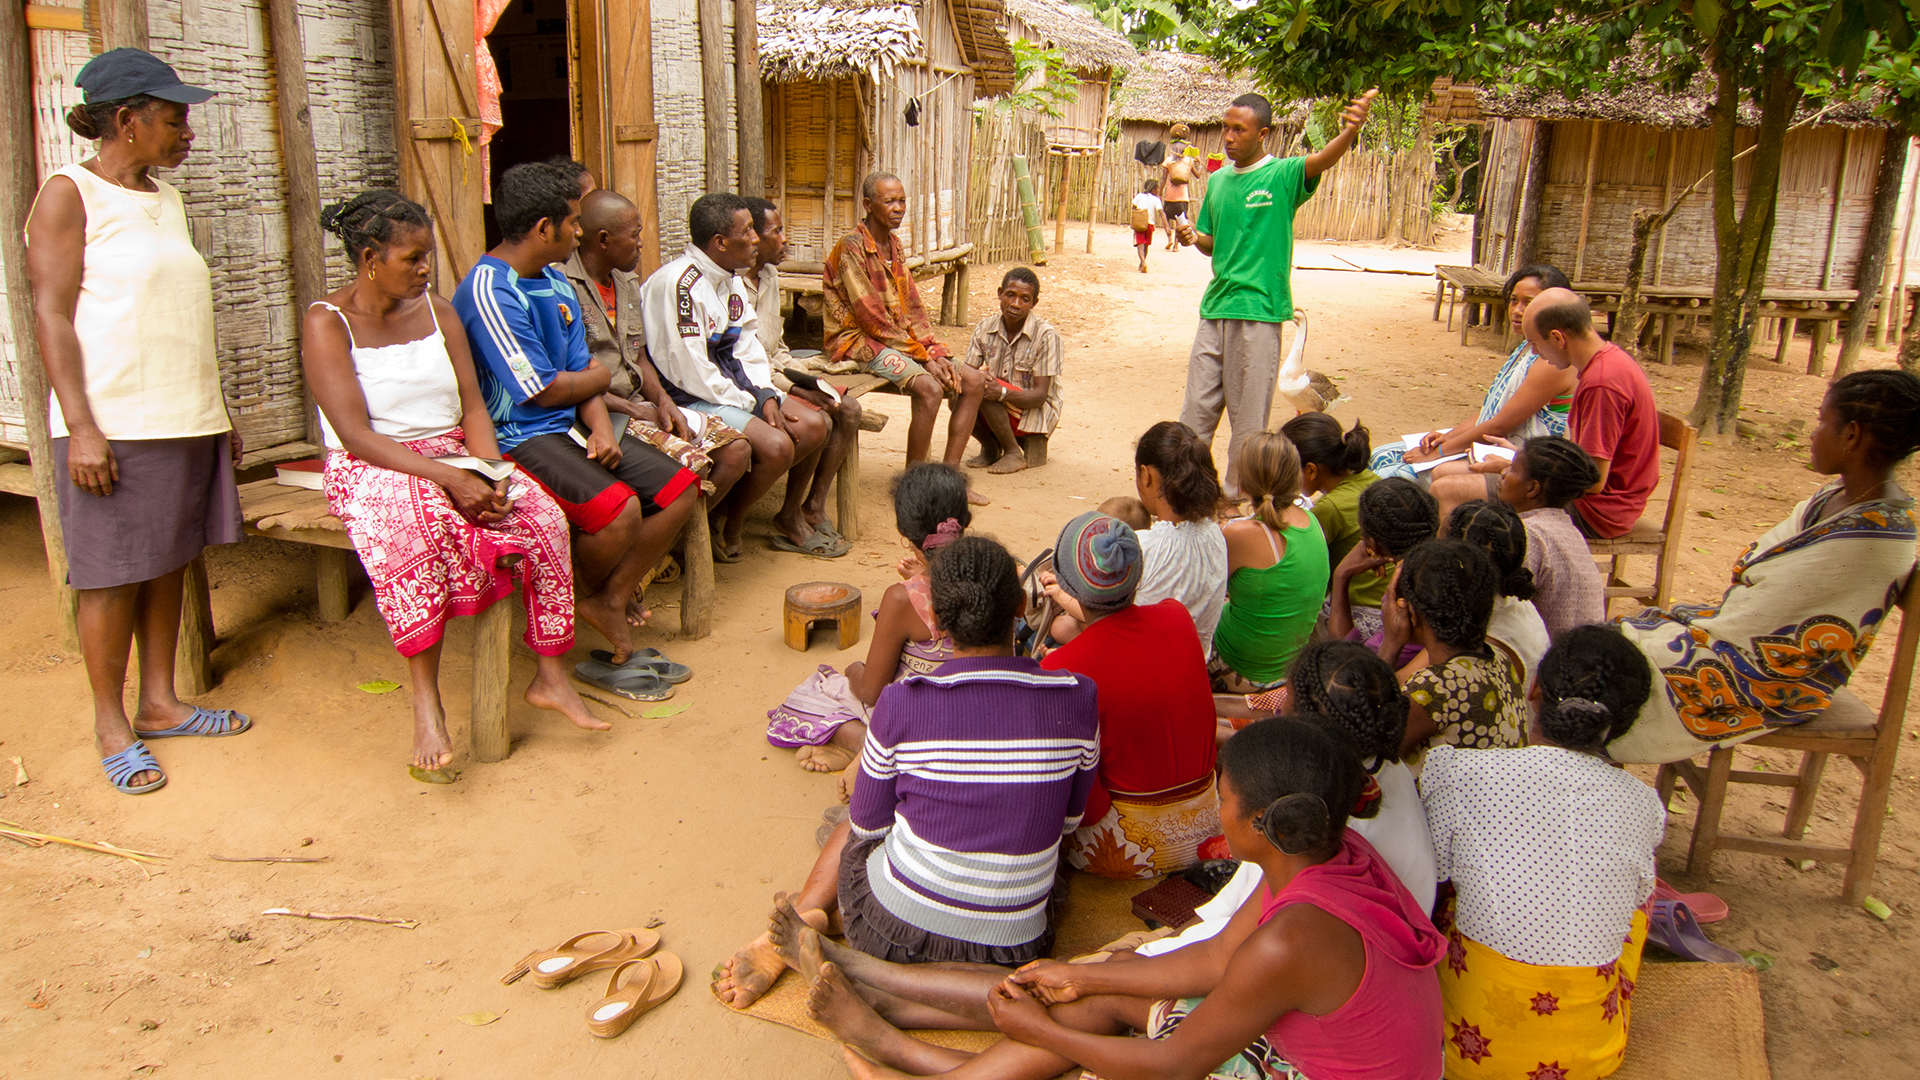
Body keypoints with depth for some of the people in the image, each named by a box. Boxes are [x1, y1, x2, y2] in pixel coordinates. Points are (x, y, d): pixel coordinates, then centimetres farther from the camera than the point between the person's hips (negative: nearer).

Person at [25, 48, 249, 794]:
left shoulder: (166, 200, 15)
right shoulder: (69, 195, -6)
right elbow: (52, 319, -11)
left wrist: (217, 414, 18)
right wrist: (81, 430, -18)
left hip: (184, 420, 7)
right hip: (114, 427, -7)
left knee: (168, 564, 12)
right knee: (111, 576, 1)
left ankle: (159, 704, 22)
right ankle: (111, 727, 12)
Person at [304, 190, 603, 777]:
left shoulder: (436, 310, 10)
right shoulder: (327, 323, -7)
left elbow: (473, 406, 6)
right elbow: (356, 435, -17)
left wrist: (489, 472, -15)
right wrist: (448, 478, -28)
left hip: (455, 459, 5)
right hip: (372, 470, -5)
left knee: (543, 517, -23)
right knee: (414, 518, -40)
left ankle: (550, 676, -12)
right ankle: (425, 700, -35)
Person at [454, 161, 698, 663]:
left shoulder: (556, 283, 12)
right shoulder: (489, 292, -18)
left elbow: (581, 368, 10)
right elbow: (542, 391, -18)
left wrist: (601, 426, -10)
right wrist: (601, 377, 2)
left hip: (568, 427, 10)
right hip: (515, 438, -9)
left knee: (681, 489, -2)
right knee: (619, 508, -30)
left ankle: (610, 601, 1)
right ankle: (591, 595, 2)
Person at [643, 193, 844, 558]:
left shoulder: (732, 280, 9)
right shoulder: (679, 283, -22)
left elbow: (748, 347, 13)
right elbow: (690, 372, -23)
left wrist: (766, 395, -5)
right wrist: (751, 404, -14)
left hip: (735, 387, 10)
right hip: (691, 398, -10)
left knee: (814, 425, -1)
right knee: (776, 445, -26)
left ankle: (790, 520, 17)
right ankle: (727, 526, -2)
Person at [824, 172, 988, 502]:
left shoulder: (894, 246, 13)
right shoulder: (850, 249, -14)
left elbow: (913, 307, 11)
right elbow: (872, 318, -19)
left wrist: (936, 352, -4)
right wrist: (923, 357, -18)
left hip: (901, 340, 9)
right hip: (859, 341, -9)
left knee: (974, 380, -3)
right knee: (929, 388, -31)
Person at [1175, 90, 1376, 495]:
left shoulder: (1282, 176, -5)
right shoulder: (1218, 180, 13)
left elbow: (1322, 159, -26)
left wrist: (1350, 131, -47)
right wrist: (1194, 237, -1)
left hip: (1258, 312, -5)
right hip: (1215, 308, 5)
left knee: (1249, 416, 2)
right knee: (1197, 408, 10)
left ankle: (1238, 496, 14)